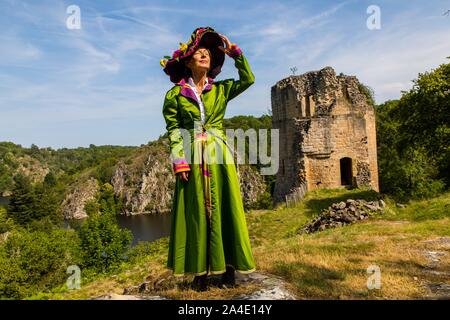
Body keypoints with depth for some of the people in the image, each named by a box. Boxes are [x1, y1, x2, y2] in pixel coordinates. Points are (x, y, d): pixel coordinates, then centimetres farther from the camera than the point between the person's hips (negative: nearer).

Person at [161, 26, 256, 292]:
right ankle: (200, 270, 13)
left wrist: (234, 51, -1)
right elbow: (174, 130, 0)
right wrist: (179, 161, -10)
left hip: (220, 157, 2)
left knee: (224, 209, 2)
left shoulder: (221, 89, 11)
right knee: (196, 211, 2)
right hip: (192, 158, -1)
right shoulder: (176, 93, 5)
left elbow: (248, 79, -1)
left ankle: (228, 267, 14)